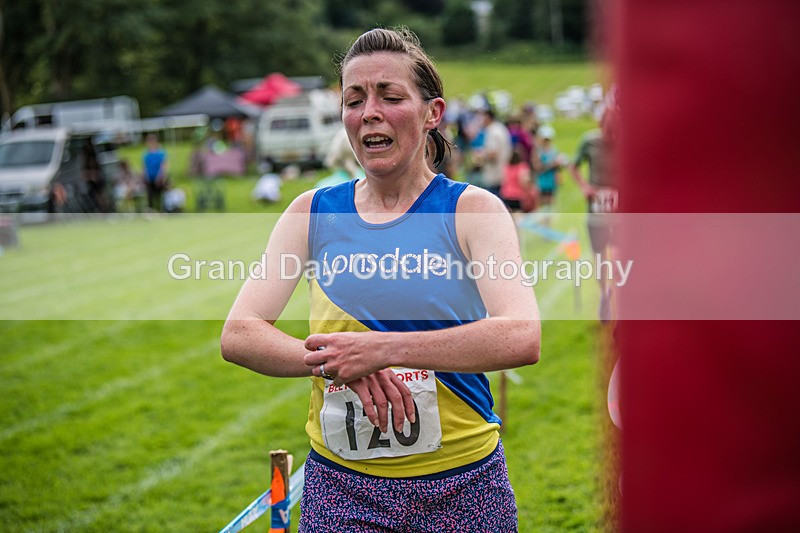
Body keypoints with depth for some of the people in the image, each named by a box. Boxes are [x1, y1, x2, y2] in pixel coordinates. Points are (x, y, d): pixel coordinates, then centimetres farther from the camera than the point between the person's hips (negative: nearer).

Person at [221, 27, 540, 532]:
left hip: (461, 485, -1)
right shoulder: (313, 212, 4)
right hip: (340, 486, 2)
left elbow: (522, 337, -20)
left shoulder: (472, 208, -4)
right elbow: (238, 335, -3)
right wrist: (343, 364, -20)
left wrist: (379, 348, -26)